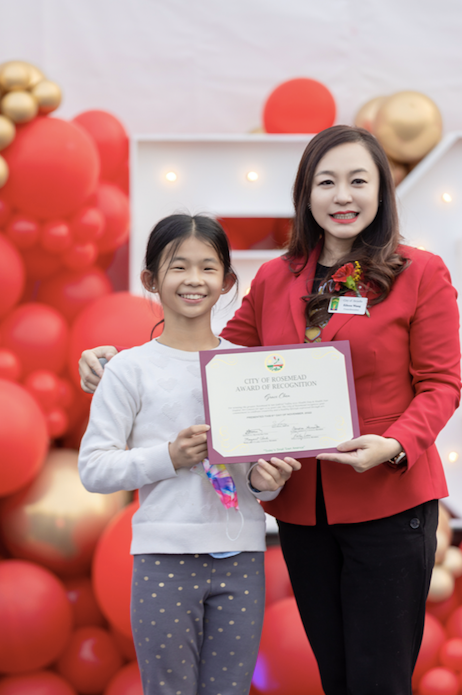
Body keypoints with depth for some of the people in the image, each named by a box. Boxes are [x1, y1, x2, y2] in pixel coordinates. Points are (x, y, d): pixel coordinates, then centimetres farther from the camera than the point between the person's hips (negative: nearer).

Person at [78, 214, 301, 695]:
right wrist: (169, 457, -16)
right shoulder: (131, 368, -2)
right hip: (165, 558, -3)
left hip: (241, 556, 3)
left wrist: (264, 480, -9)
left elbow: (269, 463, 14)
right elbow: (93, 468, -5)